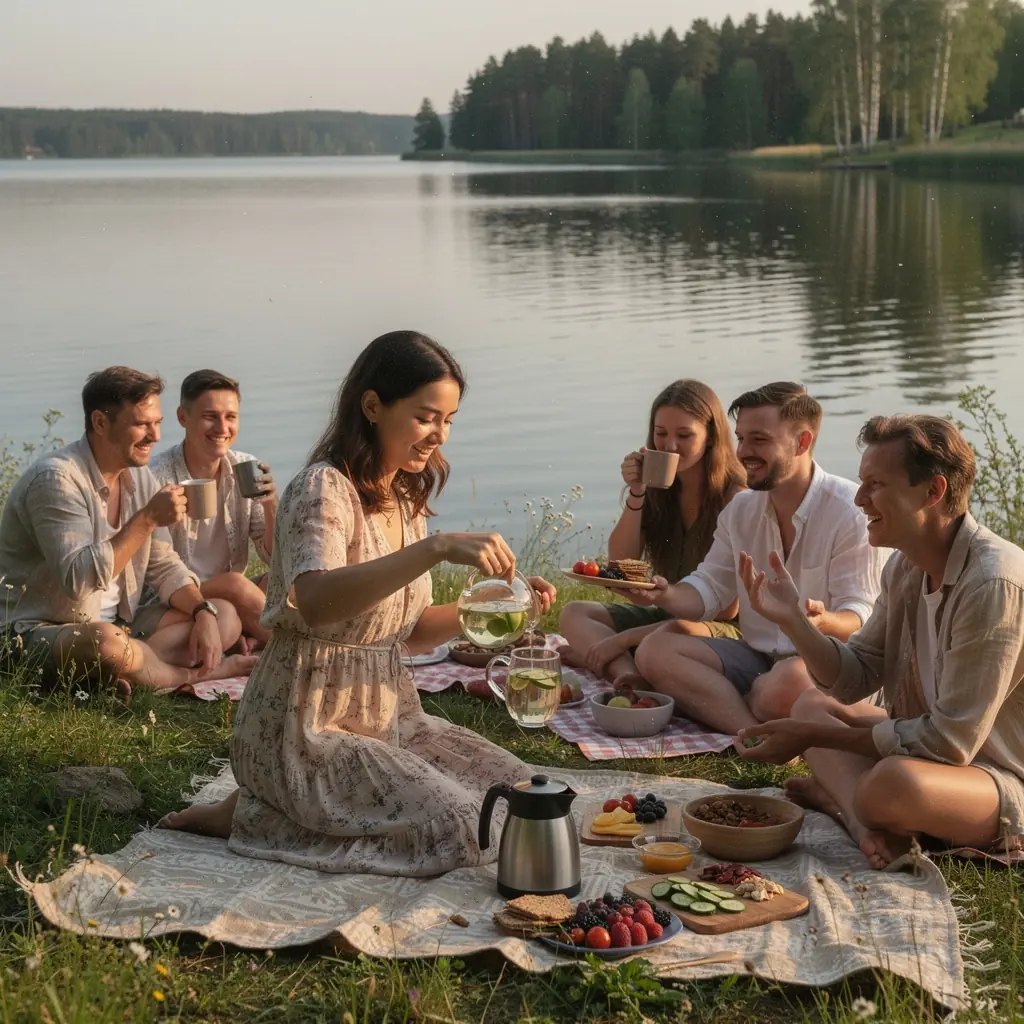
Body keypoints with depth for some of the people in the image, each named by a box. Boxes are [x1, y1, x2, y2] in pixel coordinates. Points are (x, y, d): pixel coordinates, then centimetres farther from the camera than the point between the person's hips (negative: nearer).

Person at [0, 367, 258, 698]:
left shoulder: (140, 477, 7)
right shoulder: (56, 478, -19)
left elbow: (164, 567, 11)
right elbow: (78, 580, -30)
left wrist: (203, 612, -7)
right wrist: (148, 519, -29)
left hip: (120, 624, 9)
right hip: (43, 632, -9)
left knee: (225, 617, 0)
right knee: (105, 641, -40)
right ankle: (190, 674, -9)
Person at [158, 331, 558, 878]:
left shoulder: (405, 496, 10)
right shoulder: (324, 488, -17)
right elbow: (316, 602, -38)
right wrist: (437, 548, -44)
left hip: (388, 715, 9)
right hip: (308, 728, -9)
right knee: (462, 830, -20)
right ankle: (253, 814, -5)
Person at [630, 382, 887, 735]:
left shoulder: (852, 511, -11)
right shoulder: (740, 508, 10)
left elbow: (860, 617, -15)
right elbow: (710, 589, 10)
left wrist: (823, 621, -39)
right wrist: (665, 595, -12)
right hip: (756, 658, 7)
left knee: (788, 682, -42)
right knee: (654, 650, -16)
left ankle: (725, 704, -7)